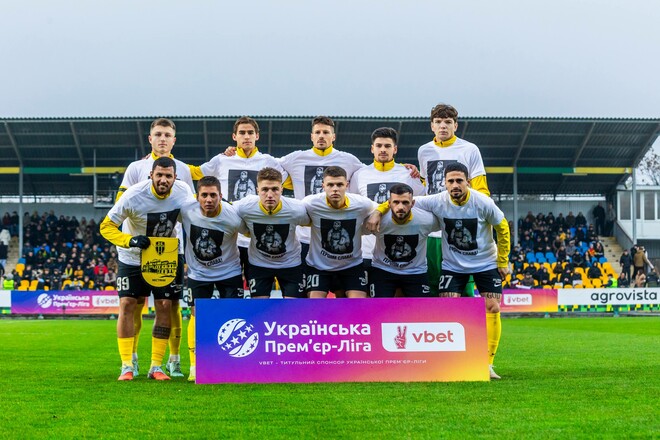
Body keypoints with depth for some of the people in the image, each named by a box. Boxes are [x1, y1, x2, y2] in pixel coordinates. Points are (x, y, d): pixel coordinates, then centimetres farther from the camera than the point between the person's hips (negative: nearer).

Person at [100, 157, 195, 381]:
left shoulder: (183, 191, -16)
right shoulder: (134, 195, -26)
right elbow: (106, 226, -19)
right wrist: (129, 240, -35)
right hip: (132, 256, -2)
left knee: (165, 306, -3)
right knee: (127, 305, -9)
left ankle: (156, 366, 6)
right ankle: (127, 367, -2)